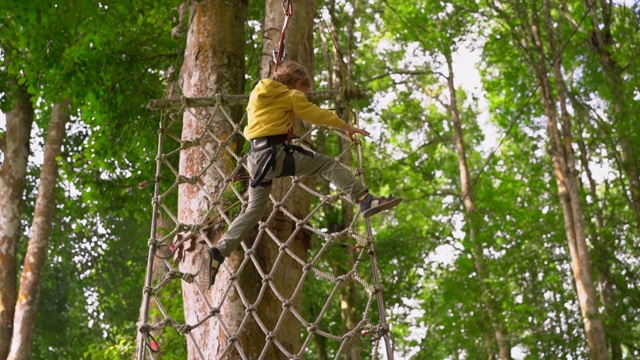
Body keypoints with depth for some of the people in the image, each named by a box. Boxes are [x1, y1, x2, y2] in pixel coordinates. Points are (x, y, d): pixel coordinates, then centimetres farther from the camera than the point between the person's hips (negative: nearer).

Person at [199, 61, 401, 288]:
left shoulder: (257, 94, 24)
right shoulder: (291, 96, 5)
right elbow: (317, 114, 9)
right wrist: (347, 127, 20)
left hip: (256, 158, 7)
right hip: (276, 153, -7)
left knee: (254, 210, 10)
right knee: (327, 164, -2)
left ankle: (218, 253, 0)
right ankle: (365, 200, -17)